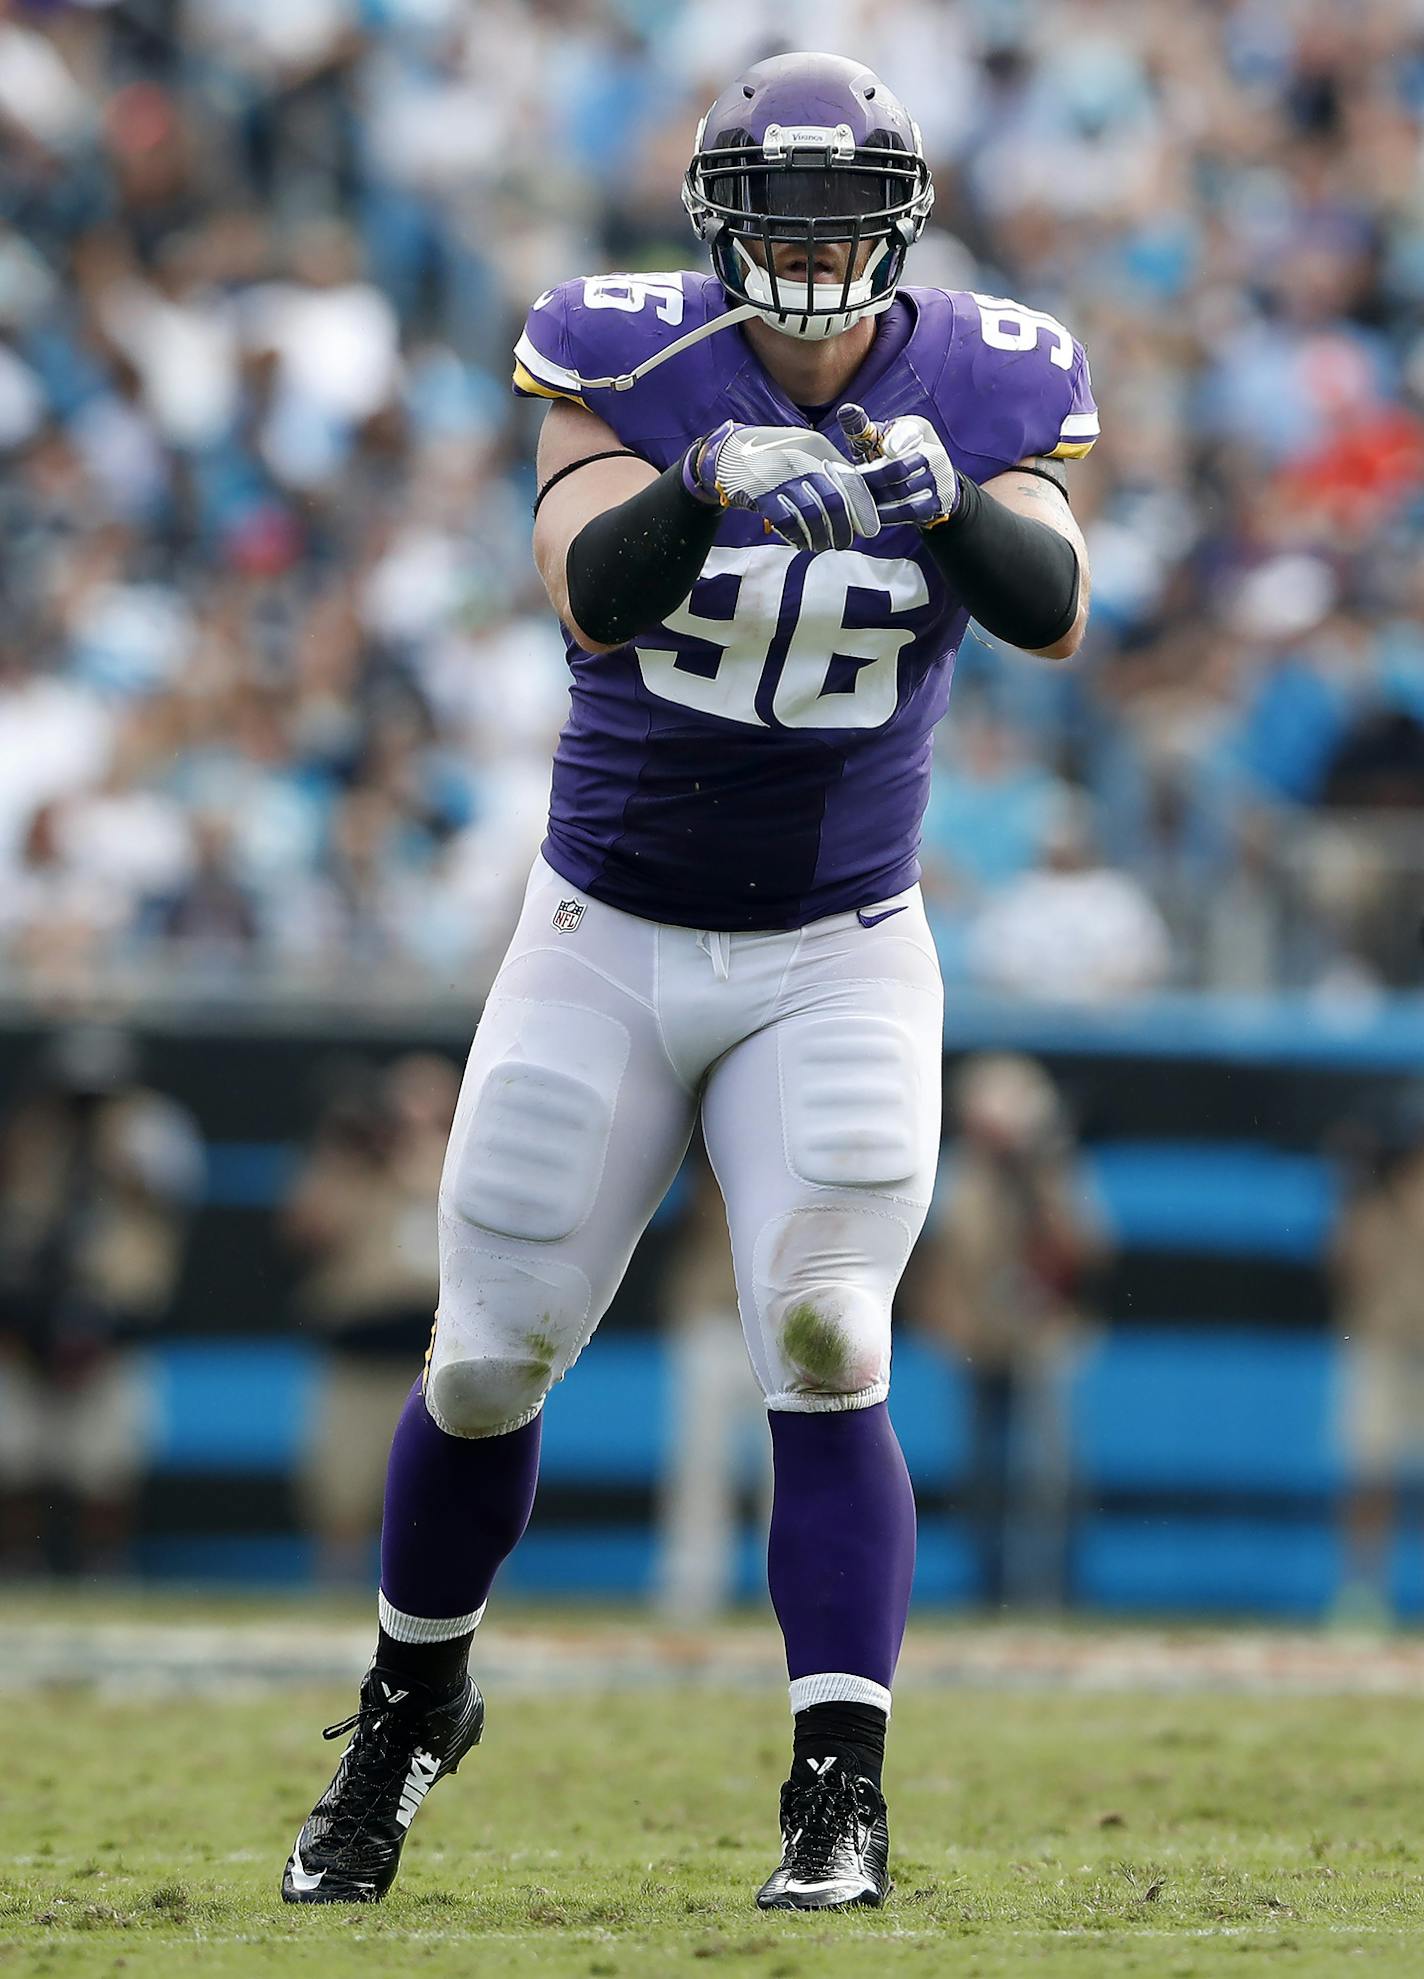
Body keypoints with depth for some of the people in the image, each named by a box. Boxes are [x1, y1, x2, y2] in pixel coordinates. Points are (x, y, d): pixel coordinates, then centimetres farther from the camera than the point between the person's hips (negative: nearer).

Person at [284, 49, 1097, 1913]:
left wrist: (953, 500, -42)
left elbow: (1055, 617, -22)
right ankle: (414, 1699, 32)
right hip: (607, 939, 0)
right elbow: (591, 585, -29)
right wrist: (712, 487, -49)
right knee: (487, 1361, 7)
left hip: (836, 966, 0)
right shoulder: (629, 360, -12)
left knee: (823, 1354, -14)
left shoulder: (980, 385, -7)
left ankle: (841, 1797, -10)